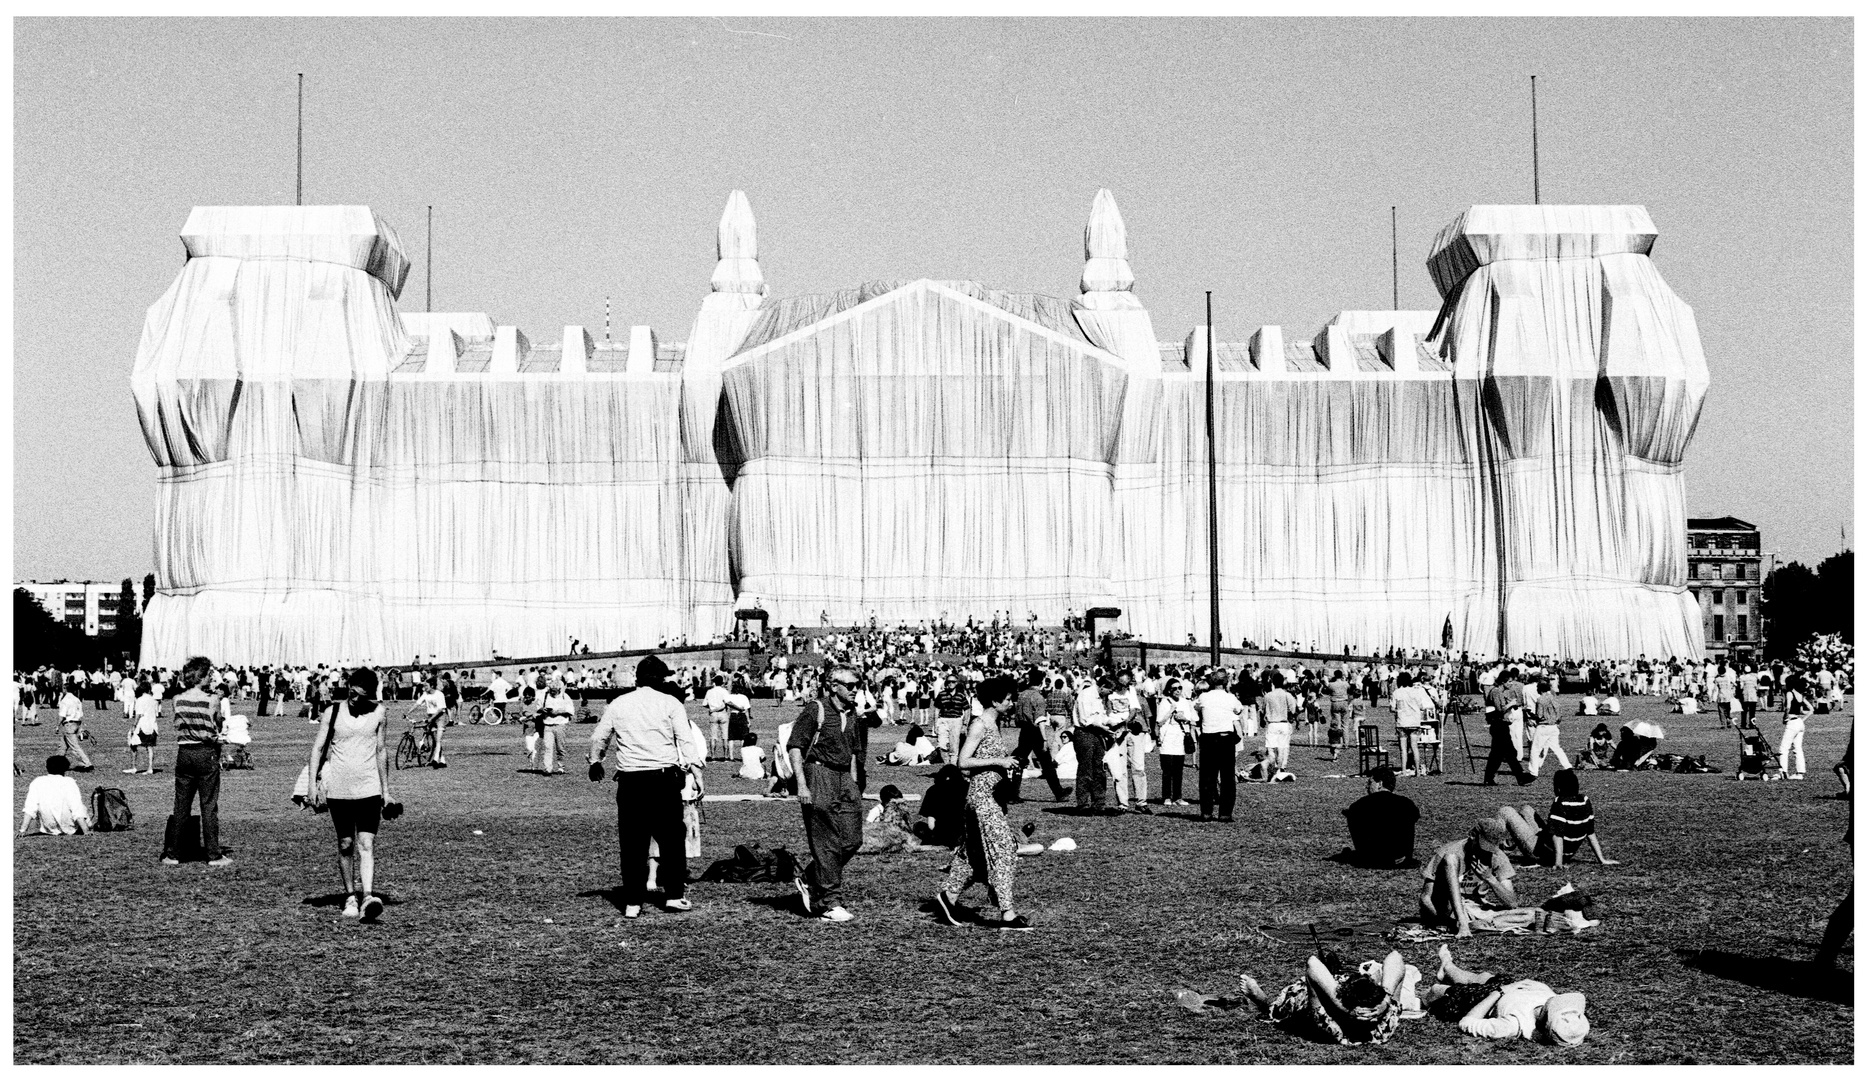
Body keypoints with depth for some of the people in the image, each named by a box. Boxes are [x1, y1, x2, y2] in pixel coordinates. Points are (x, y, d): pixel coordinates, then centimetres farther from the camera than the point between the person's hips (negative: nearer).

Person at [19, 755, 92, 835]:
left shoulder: (37, 782, -1)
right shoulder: (69, 782, -8)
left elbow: (29, 809, -9)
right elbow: (77, 811, -13)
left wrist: (22, 831, -9)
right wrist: (86, 832, -12)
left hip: (48, 830, 1)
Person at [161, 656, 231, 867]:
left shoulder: (177, 700, 0)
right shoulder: (212, 700, -11)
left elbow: (174, 724, 5)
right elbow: (218, 727, -1)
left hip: (184, 753, 4)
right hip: (206, 754, -4)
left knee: (181, 806, 11)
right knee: (209, 806, 2)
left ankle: (171, 854, 13)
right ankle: (214, 855, 6)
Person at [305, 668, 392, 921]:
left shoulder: (379, 713, 4)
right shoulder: (332, 713, 1)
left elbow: (381, 751, 10)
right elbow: (318, 748, 3)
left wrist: (385, 789, 11)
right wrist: (312, 783, -6)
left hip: (369, 789, -1)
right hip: (338, 789, 1)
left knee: (367, 844, -12)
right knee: (345, 845, 7)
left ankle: (368, 898, -22)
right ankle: (350, 897, 19)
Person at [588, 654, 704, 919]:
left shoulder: (618, 704, 8)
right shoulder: (670, 703, 0)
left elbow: (598, 738, 16)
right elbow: (686, 741, -7)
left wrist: (596, 763, 30)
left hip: (629, 780, 2)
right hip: (664, 778, -2)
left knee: (632, 843, 6)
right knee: (672, 837, 10)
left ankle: (632, 903, 6)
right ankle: (674, 895, 11)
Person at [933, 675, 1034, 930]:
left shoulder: (994, 724, 13)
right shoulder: (979, 725, -14)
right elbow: (963, 762, -19)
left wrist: (1006, 764, 8)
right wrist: (997, 761, -20)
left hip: (992, 796, 10)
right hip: (982, 796, -10)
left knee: (974, 852, 14)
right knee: (1002, 851, -10)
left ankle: (947, 895, 25)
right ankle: (1007, 914, -9)